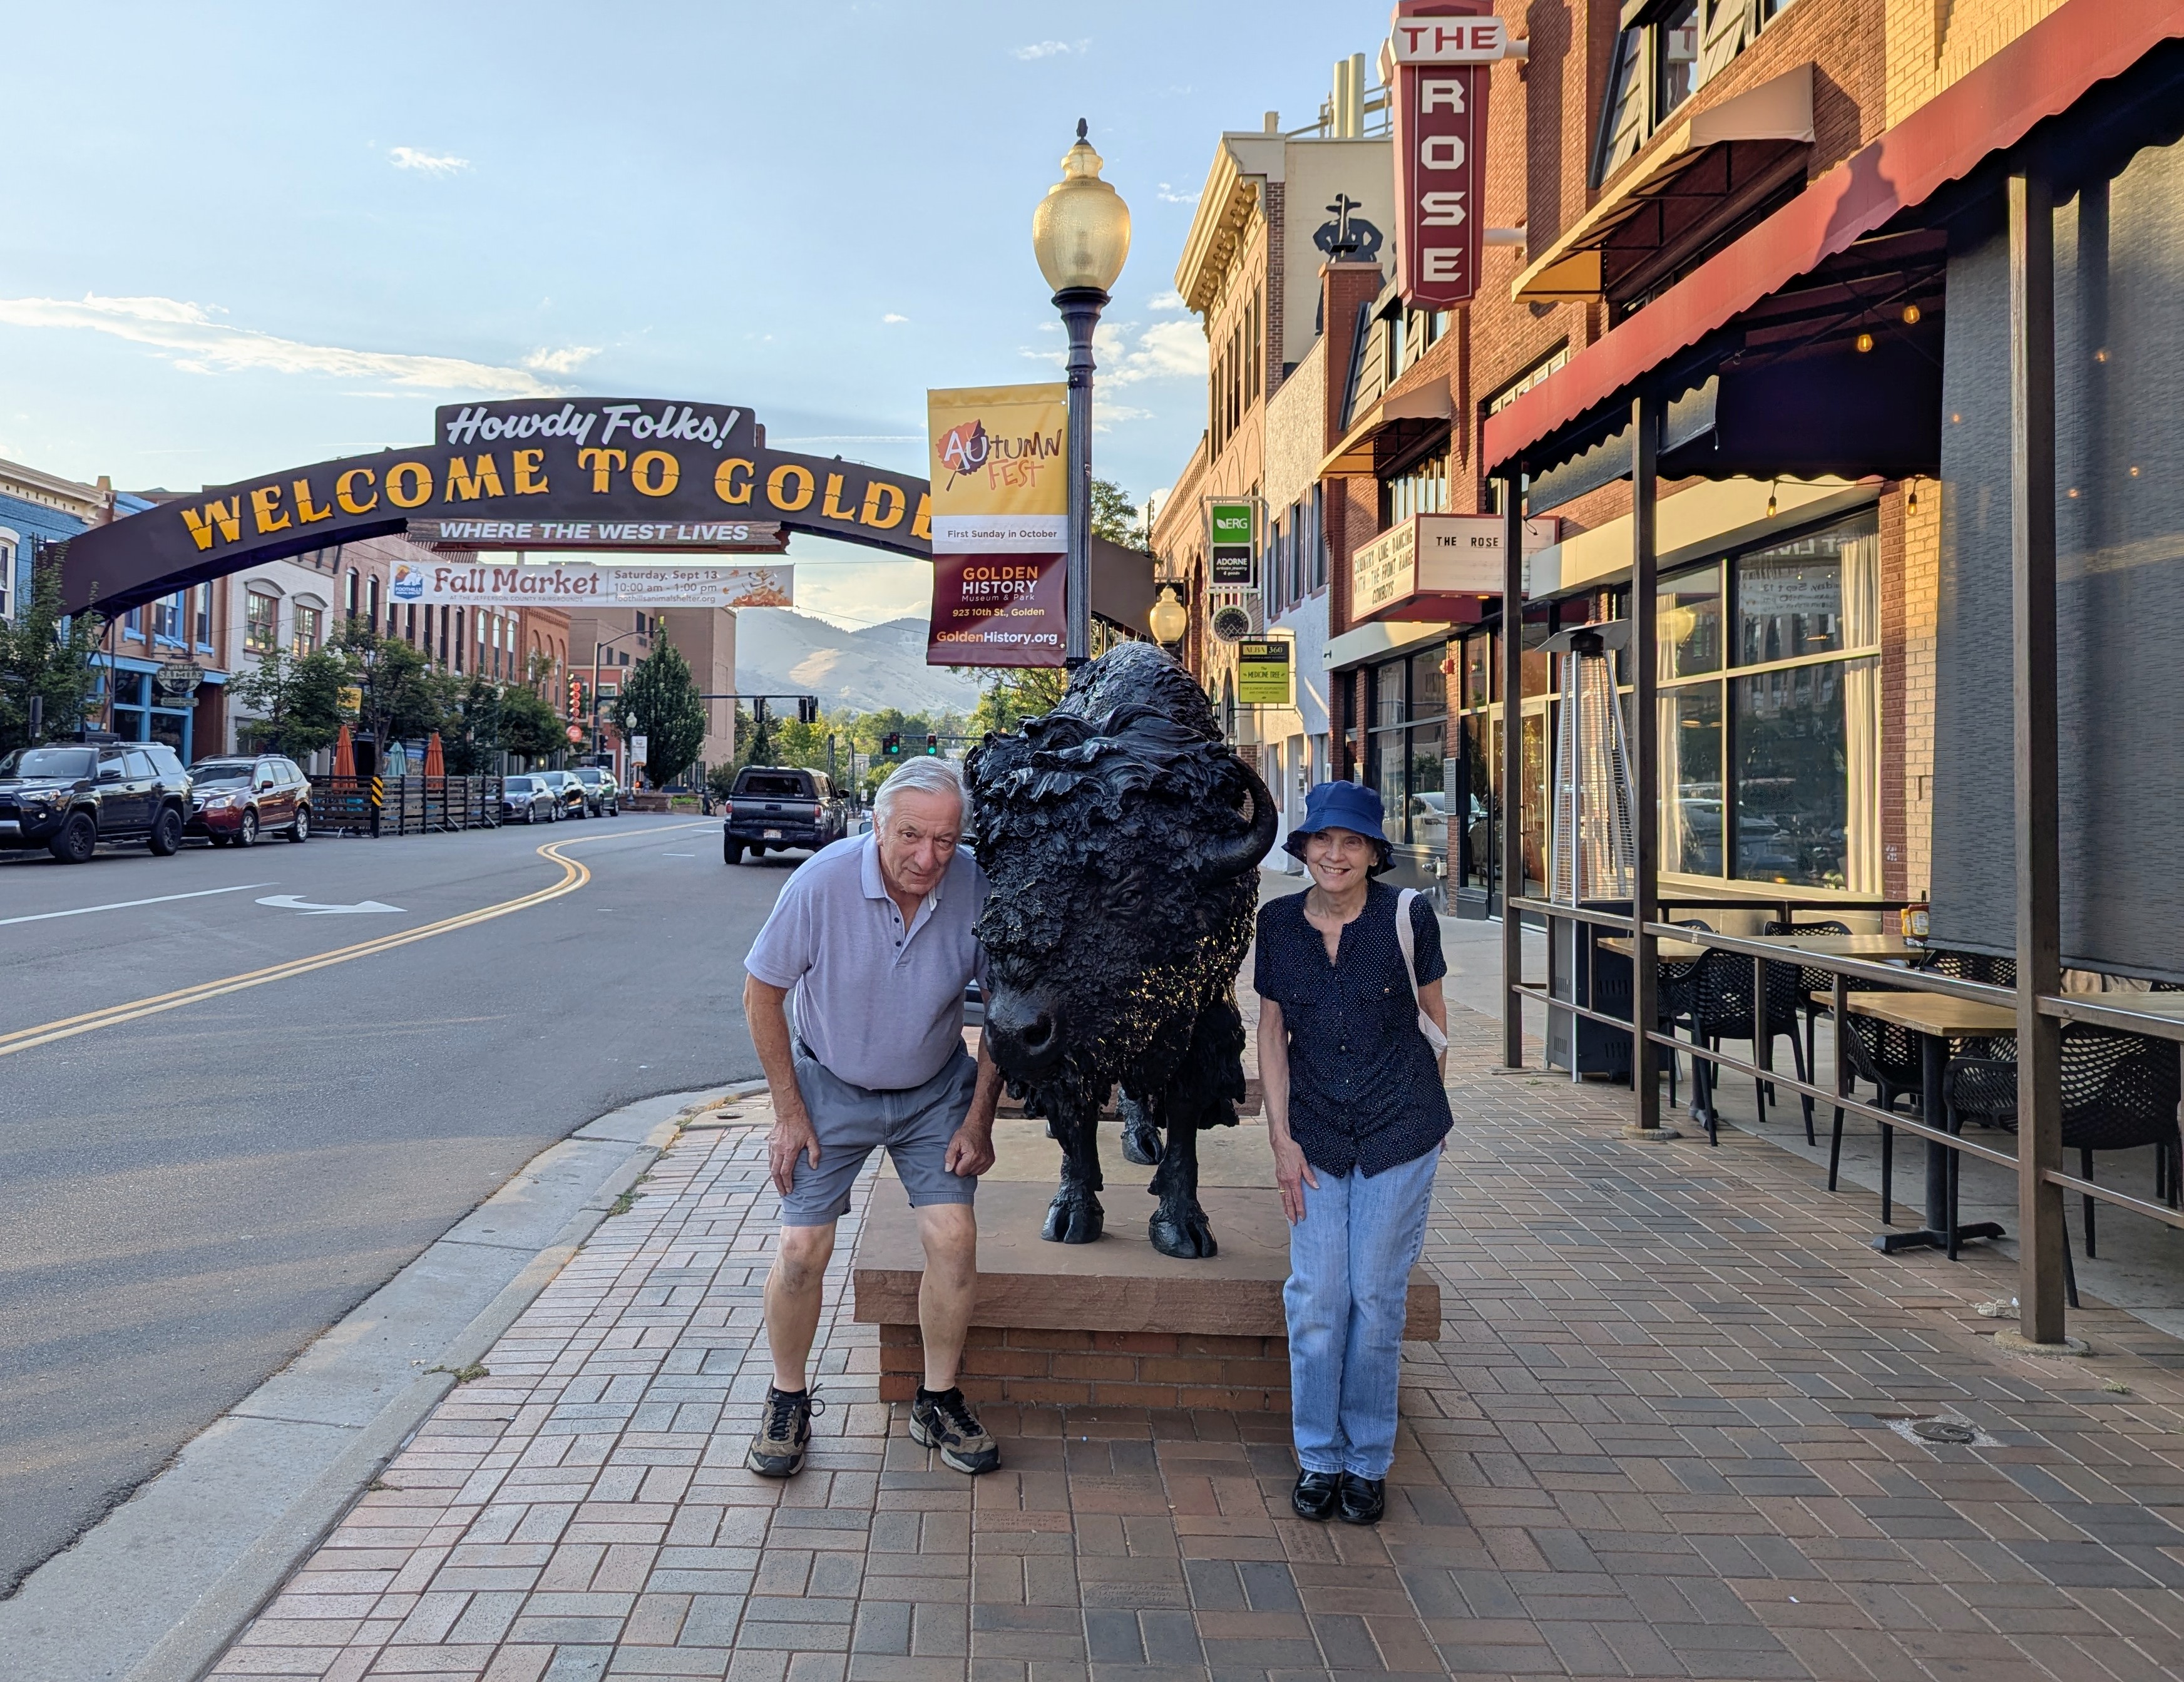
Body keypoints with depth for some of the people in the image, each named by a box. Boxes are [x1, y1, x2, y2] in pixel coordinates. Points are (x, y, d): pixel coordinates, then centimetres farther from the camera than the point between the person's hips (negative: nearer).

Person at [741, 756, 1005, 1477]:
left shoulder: (977, 889, -19)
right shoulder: (823, 881, -25)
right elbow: (761, 996, -12)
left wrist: (979, 1120, -5)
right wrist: (789, 1113, -11)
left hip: (936, 1092, 1)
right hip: (830, 1087, -1)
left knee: (954, 1238, -8)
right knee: (802, 1249, -5)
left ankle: (938, 1401, 13)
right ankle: (788, 1401, 19)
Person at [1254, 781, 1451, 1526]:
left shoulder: (1406, 914, -9)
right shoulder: (1279, 922, -2)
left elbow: (1432, 1011, 6)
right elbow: (1272, 1032, 5)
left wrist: (1426, 1106, 10)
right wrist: (1281, 1137, 0)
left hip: (1399, 1131, -2)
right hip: (1316, 1136, 2)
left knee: (1377, 1295, 4)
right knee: (1315, 1297, 1)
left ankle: (1369, 1462, 19)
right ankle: (1319, 1458, 18)